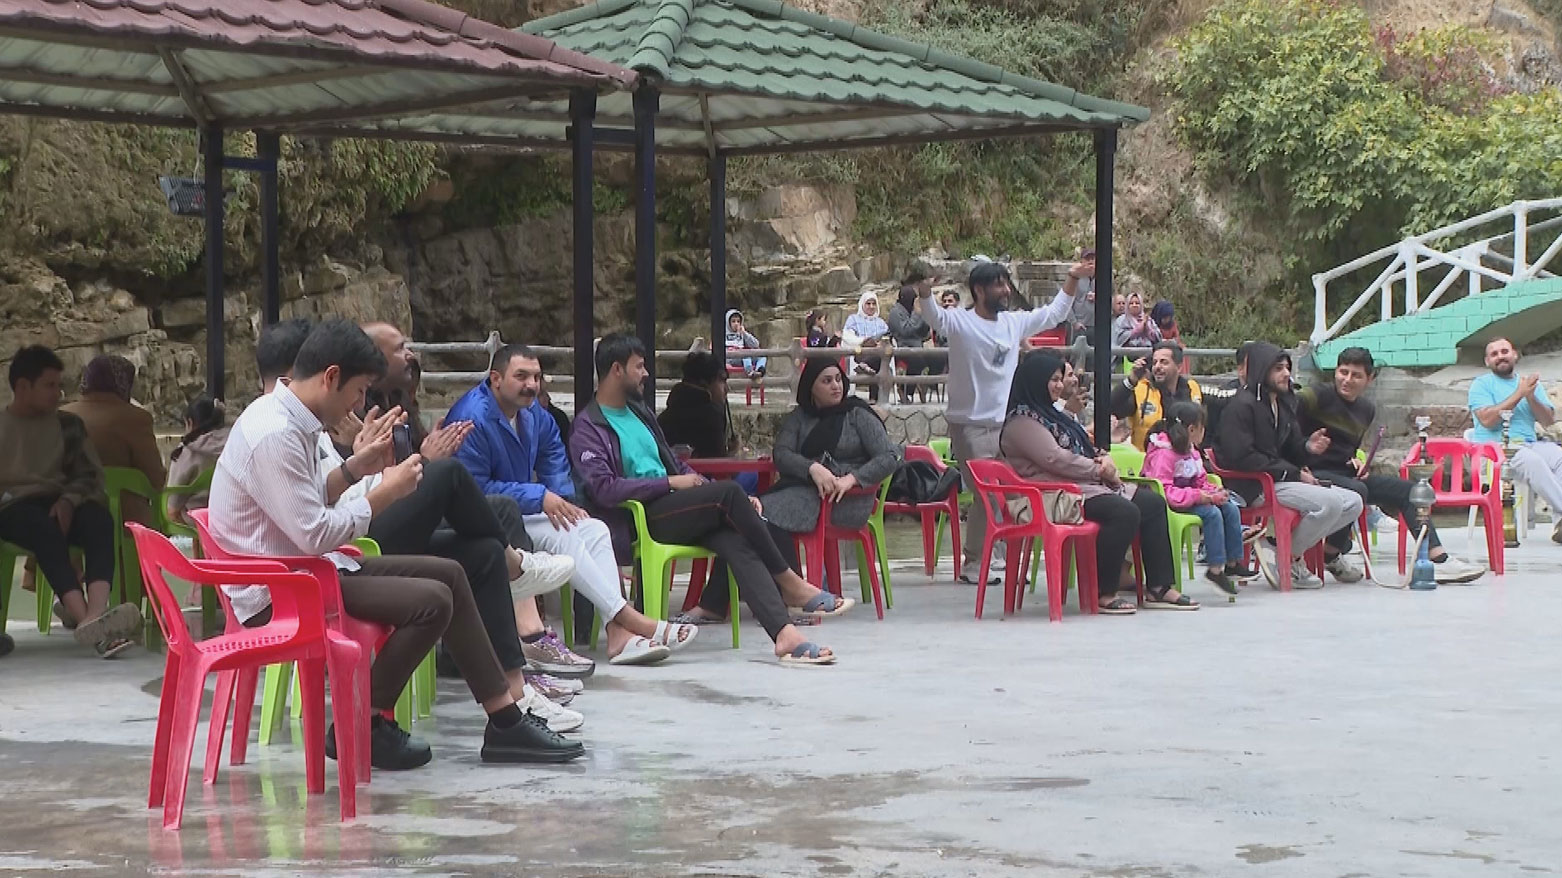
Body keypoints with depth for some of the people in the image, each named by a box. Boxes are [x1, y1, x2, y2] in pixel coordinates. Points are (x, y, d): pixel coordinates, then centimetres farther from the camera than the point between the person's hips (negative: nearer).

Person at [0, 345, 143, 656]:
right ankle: (85, 617, -56)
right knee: (44, 527, -38)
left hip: (60, 506, 3)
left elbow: (90, 475, 13)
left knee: (99, 517, -32)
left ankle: (96, 612, -56)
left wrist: (68, 501, -8)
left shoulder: (67, 424, 20)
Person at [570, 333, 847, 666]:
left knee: (736, 541, -23)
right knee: (729, 491, -25)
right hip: (640, 520, -7)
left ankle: (784, 632, -41)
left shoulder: (639, 412, 25)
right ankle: (788, 582, -12)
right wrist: (670, 483, -13)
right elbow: (602, 488, -15)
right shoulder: (588, 427, -1)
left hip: (673, 508, 7)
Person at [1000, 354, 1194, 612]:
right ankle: (1103, 594, -23)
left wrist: (1101, 458, 2)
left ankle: (1159, 588, -2)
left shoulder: (1050, 414, 25)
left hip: (1086, 485, 11)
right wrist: (1099, 470, -12)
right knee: (1125, 512, -29)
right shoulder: (1021, 423, -8)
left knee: (1153, 503, 2)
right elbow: (1055, 459, -19)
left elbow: (1083, 451, 25)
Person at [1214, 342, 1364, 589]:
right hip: (1253, 487, -10)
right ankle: (1288, 559, -11)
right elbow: (1241, 457, -20)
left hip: (1282, 480, 10)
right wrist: (1293, 473, -17)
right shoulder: (1242, 406, -11)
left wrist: (1307, 446, -3)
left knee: (1353, 503, 1)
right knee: (1331, 502, -26)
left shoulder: (1283, 404, 19)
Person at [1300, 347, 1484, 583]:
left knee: (1405, 489, 0)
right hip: (1316, 473, -9)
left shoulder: (1367, 409, 16)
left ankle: (1438, 559, -5)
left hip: (1348, 474, 9)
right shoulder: (1320, 395, -10)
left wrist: (1358, 461, 7)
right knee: (1356, 491, -36)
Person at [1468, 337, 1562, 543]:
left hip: (1529, 443, 4)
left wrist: (1531, 397, -7)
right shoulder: (1481, 385, 8)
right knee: (1531, 459, -37)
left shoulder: (1532, 383, 21)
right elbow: (1487, 420, -10)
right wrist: (1519, 394, -8)